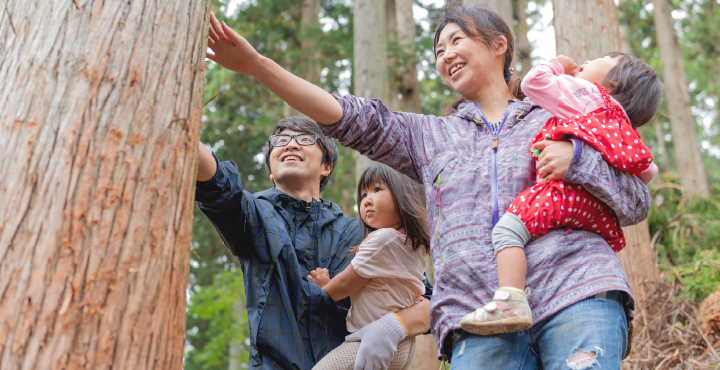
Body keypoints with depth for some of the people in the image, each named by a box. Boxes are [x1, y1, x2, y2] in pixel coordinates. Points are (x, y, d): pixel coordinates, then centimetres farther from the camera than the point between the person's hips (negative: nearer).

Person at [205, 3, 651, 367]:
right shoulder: (431, 136, 24)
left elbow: (637, 204, 15)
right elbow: (351, 118, 11)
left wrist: (577, 157, -4)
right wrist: (256, 64, 4)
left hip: (576, 295, -1)